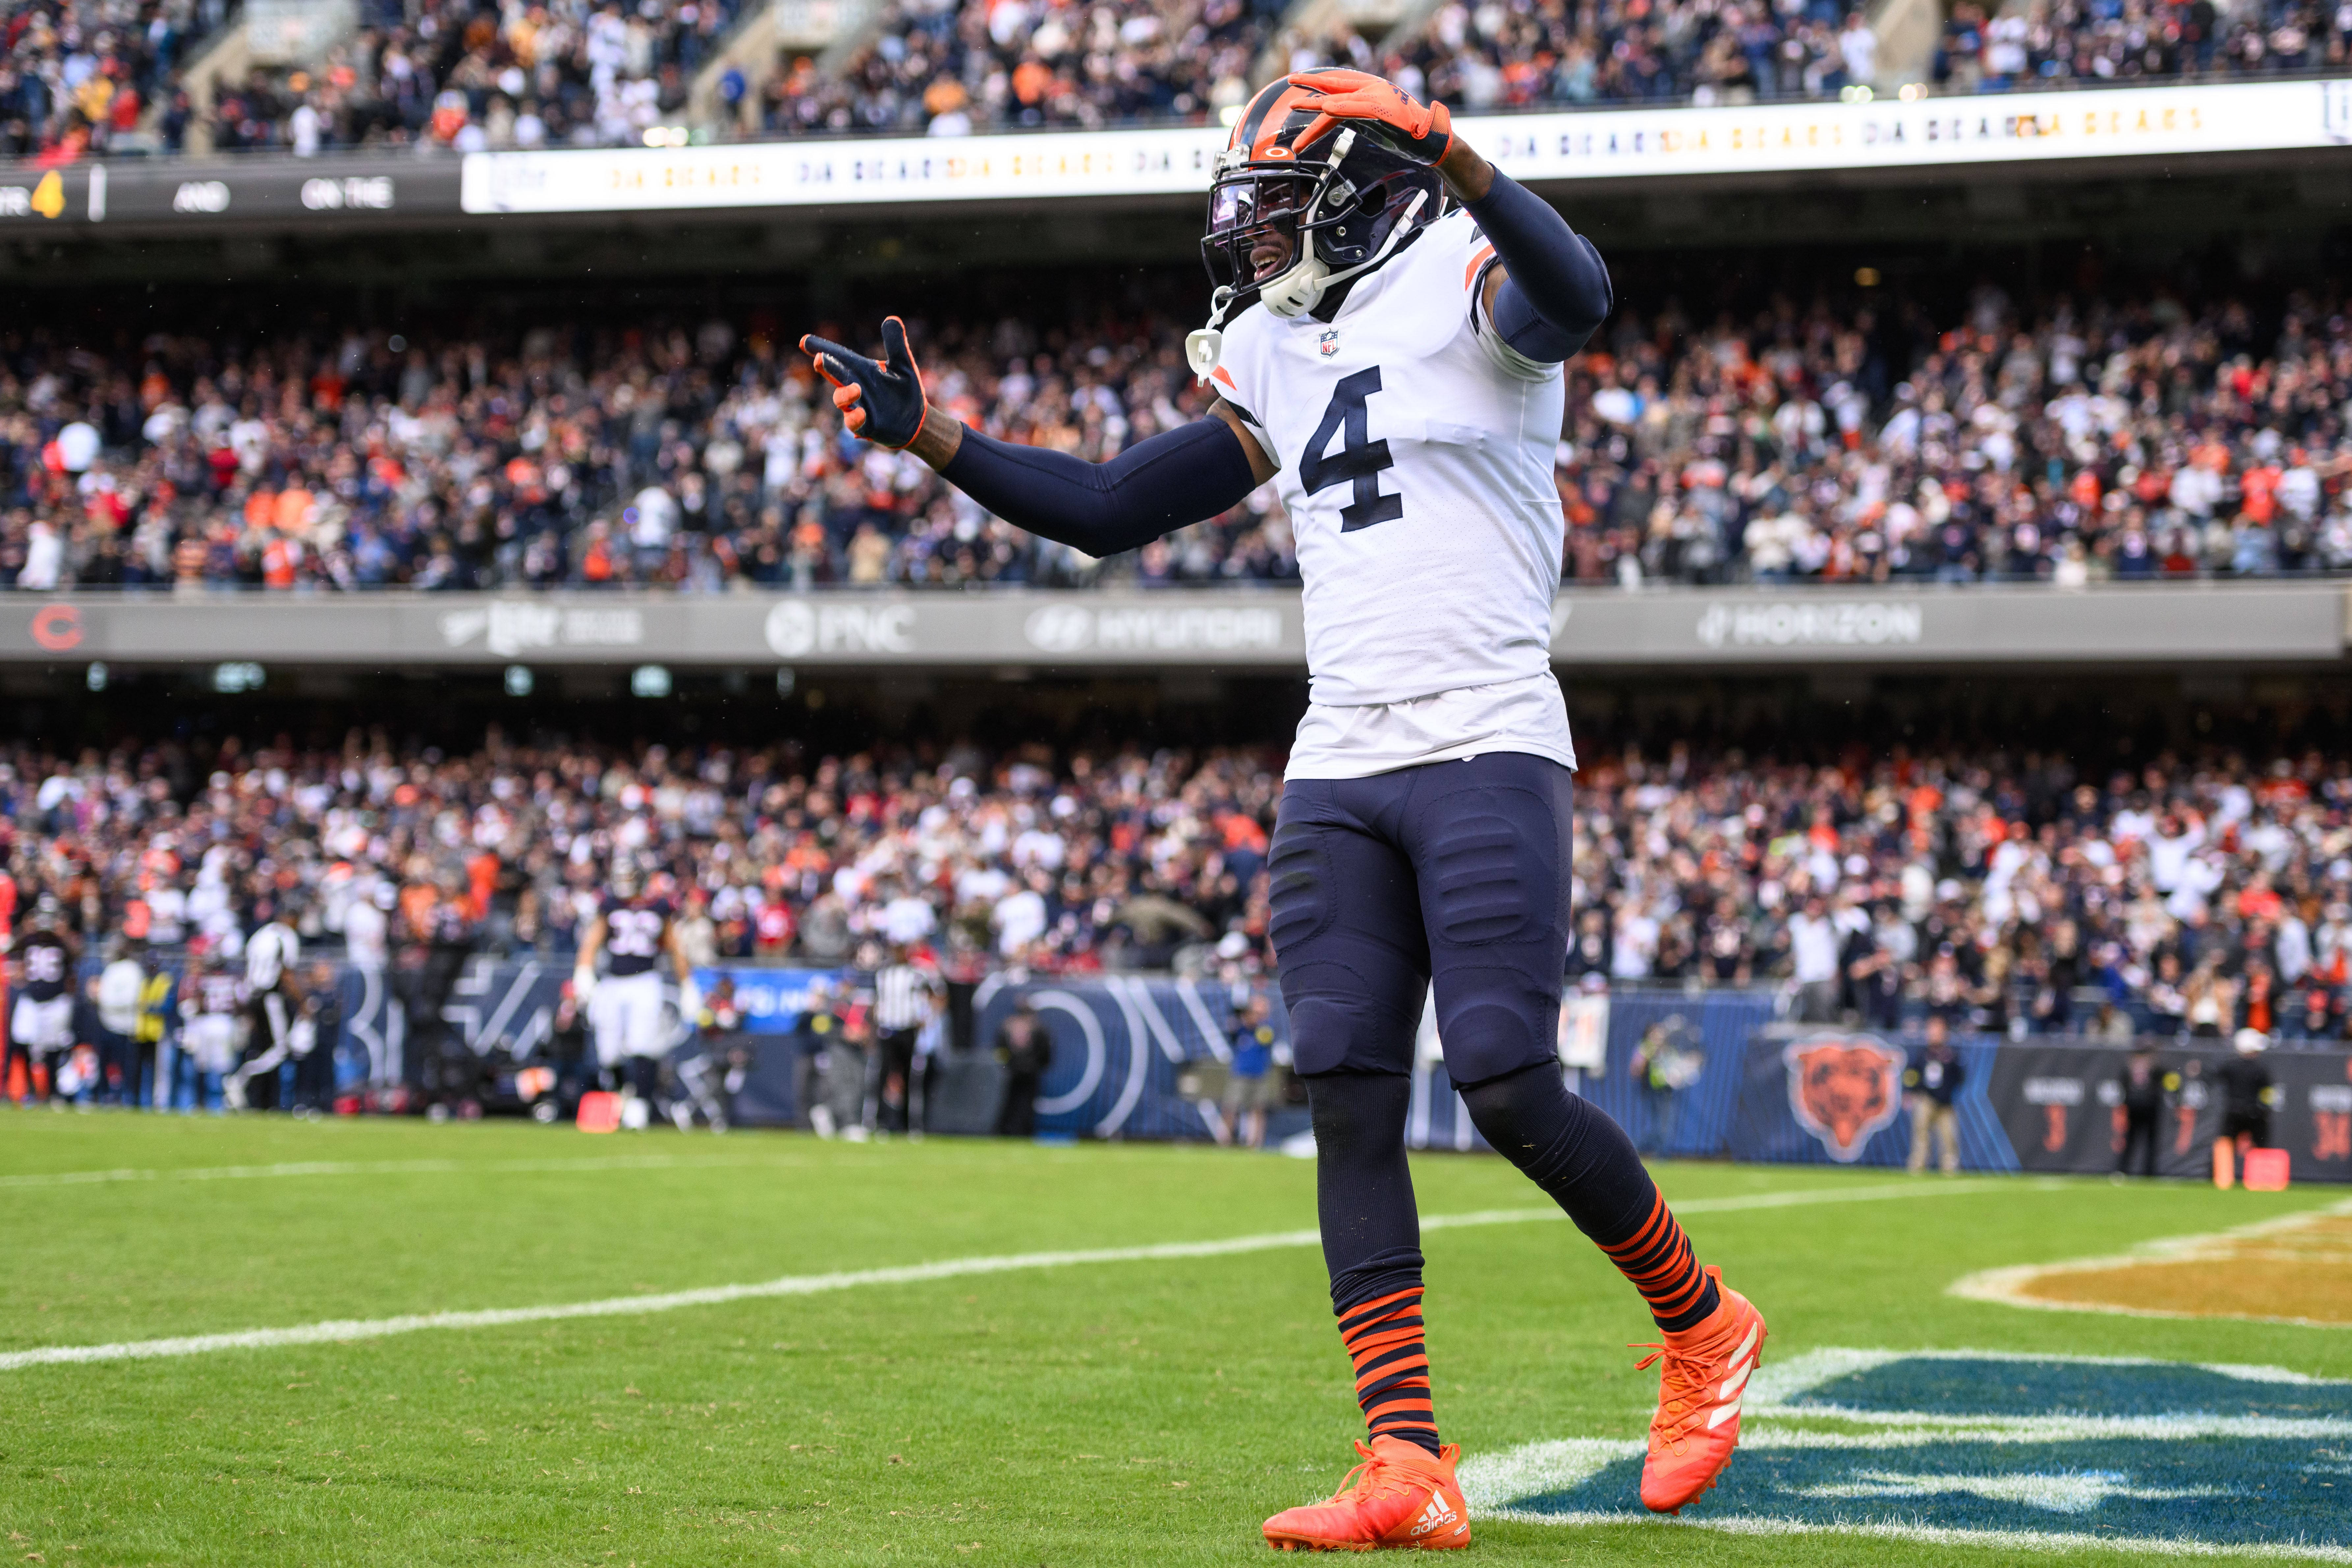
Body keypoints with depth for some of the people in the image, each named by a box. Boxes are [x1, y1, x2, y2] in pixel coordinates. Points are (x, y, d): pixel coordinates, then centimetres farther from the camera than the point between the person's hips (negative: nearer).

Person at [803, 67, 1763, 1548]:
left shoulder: (1463, 283, -4)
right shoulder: (1276, 357, 18)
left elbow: (1575, 297, -28)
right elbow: (1109, 510, 20)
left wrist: (1455, 162, -46)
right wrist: (929, 437, 10)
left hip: (1488, 755, -7)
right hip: (1338, 772, 7)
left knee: (1509, 1087, -12)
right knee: (1351, 1102, -4)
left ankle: (1704, 1328, 14)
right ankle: (1409, 1469, -4)